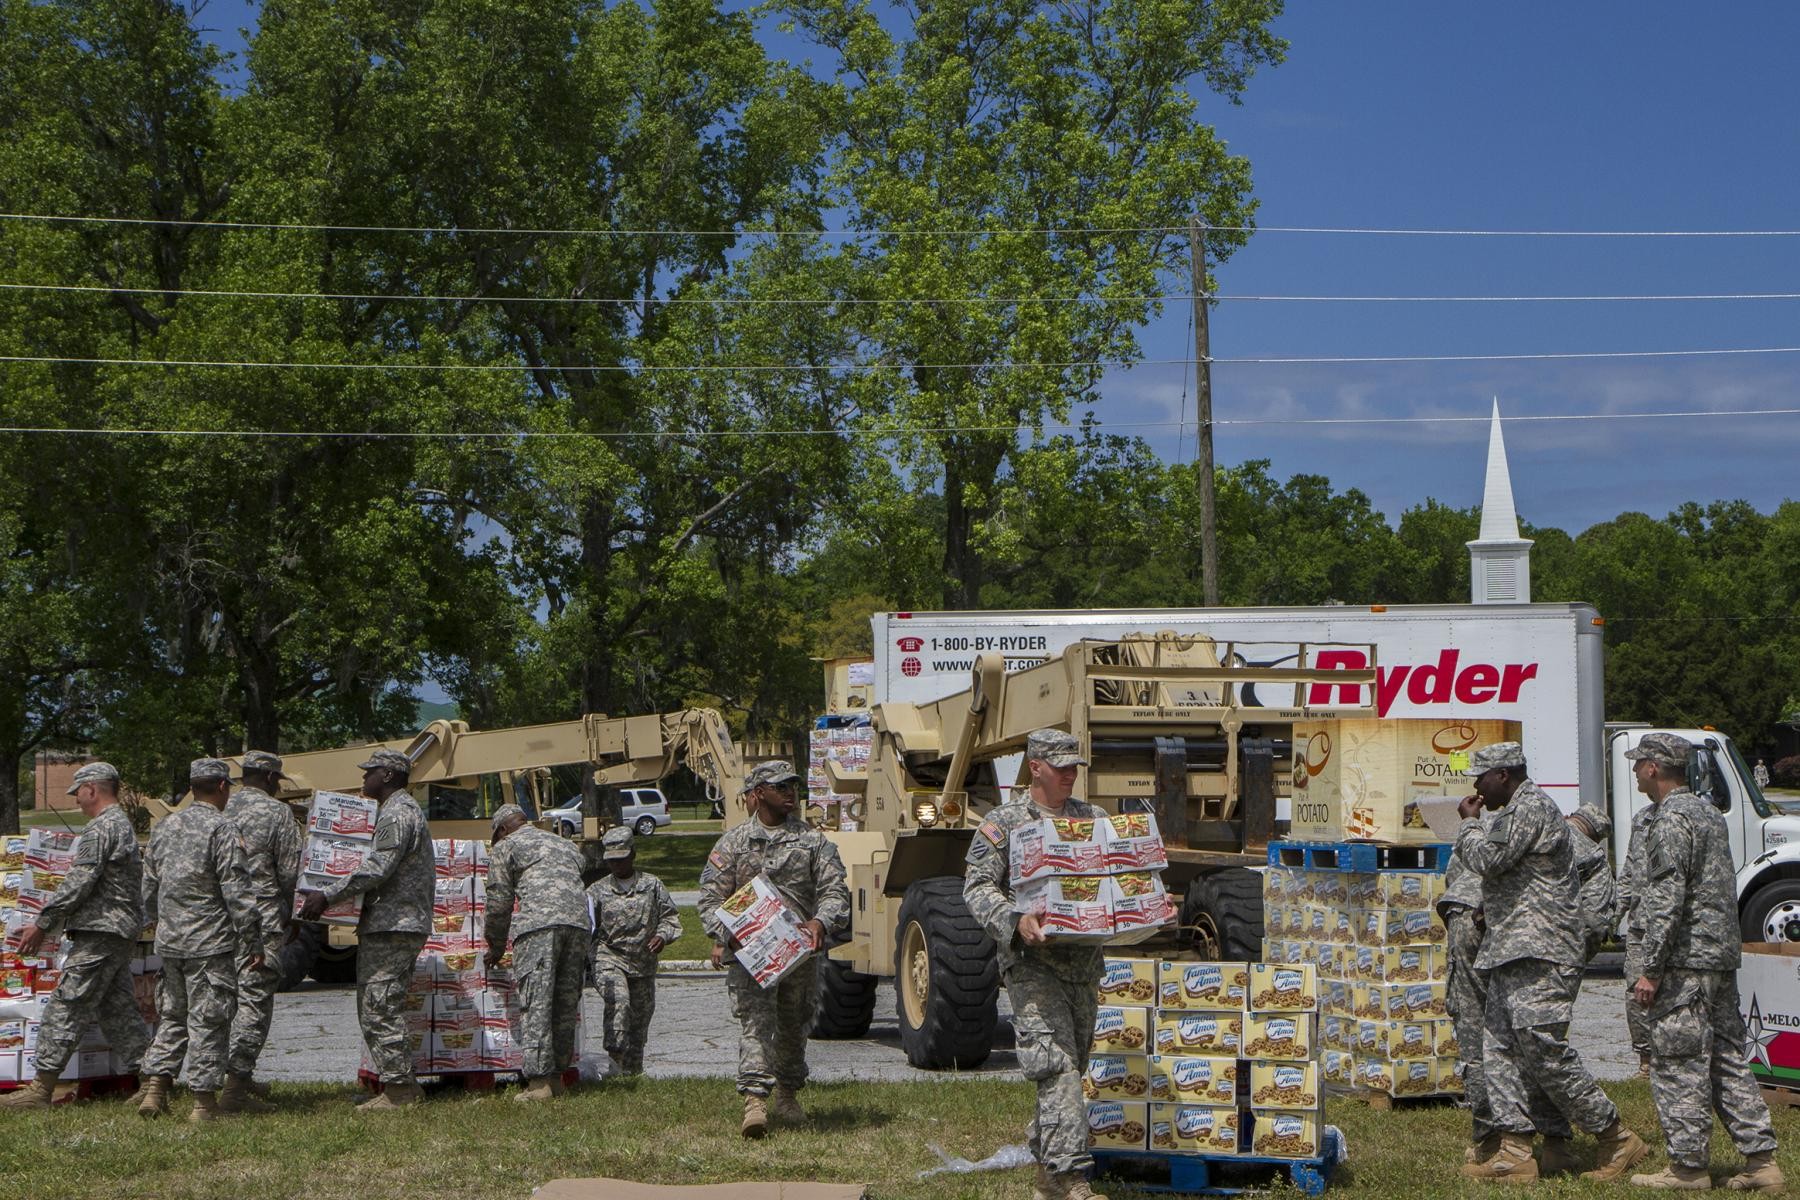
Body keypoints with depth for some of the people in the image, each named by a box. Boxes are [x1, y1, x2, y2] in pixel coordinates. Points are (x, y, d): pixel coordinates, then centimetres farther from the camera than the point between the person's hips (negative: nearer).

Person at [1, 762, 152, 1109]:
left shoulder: (102, 827, -13)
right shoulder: (123, 824, 20)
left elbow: (78, 883, -18)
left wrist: (42, 924, -11)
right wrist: (47, 925, 26)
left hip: (99, 935, -10)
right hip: (121, 934, 10)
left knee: (66, 1007, -8)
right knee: (117, 1009, 11)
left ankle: (41, 1089, -8)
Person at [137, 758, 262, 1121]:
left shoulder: (164, 828, 11)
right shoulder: (221, 829, -12)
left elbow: (149, 887, 17)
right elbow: (237, 891, -15)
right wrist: (254, 940, -10)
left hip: (170, 941, 7)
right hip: (210, 942, -7)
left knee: (172, 1015, 17)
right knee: (208, 1020, -1)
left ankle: (155, 1089, 11)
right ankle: (204, 1101, 1)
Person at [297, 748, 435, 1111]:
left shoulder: (396, 814, -12)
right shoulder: (402, 810, 22)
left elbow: (377, 869, -21)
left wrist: (327, 896, -21)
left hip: (392, 927, -11)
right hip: (400, 926, 11)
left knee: (379, 1008, -9)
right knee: (382, 1009, 13)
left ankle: (398, 1090, -8)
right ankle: (402, 1086, 15)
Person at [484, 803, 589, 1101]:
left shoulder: (505, 847, 16)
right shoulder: (566, 845, 33)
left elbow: (499, 903, 13)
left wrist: (495, 948, 25)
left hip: (537, 923, -6)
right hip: (577, 922, 6)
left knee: (536, 1003, -8)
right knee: (565, 1004, 11)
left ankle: (539, 1081, -16)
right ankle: (556, 1076, 14)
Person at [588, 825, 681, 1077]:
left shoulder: (652, 886, 7)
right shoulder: (597, 890, 6)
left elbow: (671, 917, 9)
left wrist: (662, 935, -10)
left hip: (643, 963, 2)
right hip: (609, 958, -2)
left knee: (641, 1013, 9)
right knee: (618, 1001, -29)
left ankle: (633, 1070, 24)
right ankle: (616, 1053, -27)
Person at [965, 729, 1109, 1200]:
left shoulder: (1095, 820, 15)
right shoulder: (1002, 823, 1)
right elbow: (977, 887, -5)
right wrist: (1016, 919, -23)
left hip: (1085, 963, 5)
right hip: (1032, 962, -5)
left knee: (1072, 1068, 11)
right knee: (1057, 1065, -16)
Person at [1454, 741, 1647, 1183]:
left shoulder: (1531, 807, -12)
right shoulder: (1518, 810, 22)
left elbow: (1487, 858, -19)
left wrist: (1469, 823, -2)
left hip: (1537, 954, -11)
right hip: (1512, 952, 11)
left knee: (1545, 1051, -12)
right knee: (1499, 1048, 5)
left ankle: (1618, 1140, -2)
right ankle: (1515, 1154, 3)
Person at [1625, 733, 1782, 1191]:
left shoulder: (1671, 819, -13)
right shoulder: (1708, 813, 17)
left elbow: (1668, 900, -19)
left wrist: (1650, 969, -17)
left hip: (1685, 960, -9)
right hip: (1722, 957, 9)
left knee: (1677, 1065, -3)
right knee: (1727, 1059, 11)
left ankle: (1688, 1165, 0)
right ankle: (1761, 1158, 10)